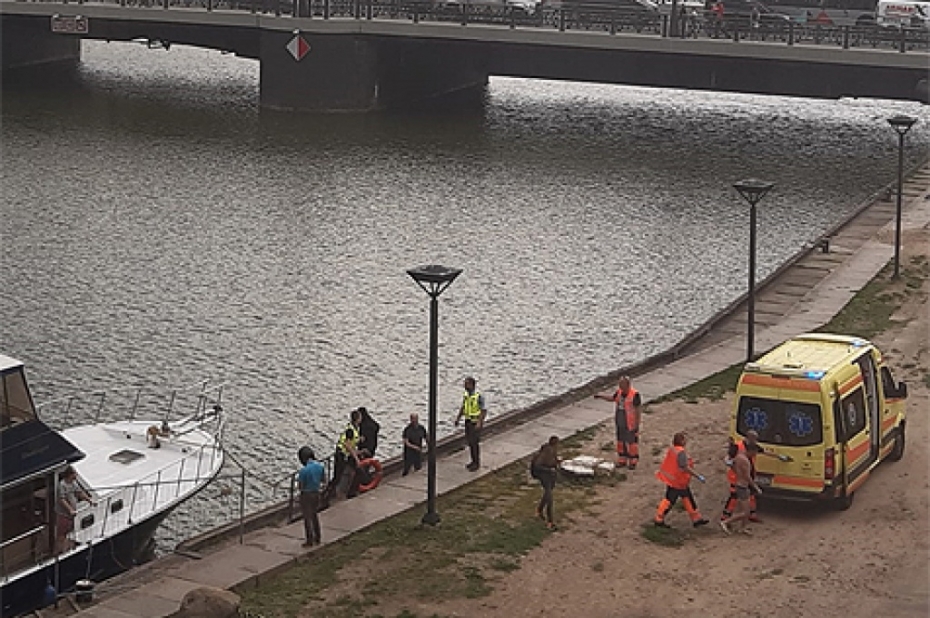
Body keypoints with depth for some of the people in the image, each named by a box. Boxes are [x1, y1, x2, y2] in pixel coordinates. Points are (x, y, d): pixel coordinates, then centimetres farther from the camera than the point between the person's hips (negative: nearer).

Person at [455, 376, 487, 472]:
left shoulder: (479, 397, -23)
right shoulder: (466, 395, 0)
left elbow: (484, 411, -20)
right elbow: (463, 408, 11)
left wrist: (479, 423, -29)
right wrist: (458, 419, 3)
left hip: (476, 423, -7)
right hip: (468, 422, 7)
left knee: (474, 443, -3)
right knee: (470, 442, 13)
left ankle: (477, 463, 10)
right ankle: (474, 461, 27)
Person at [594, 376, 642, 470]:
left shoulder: (634, 395, -23)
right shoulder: (619, 391, -3)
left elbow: (639, 410, -17)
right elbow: (612, 398, 18)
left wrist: (637, 425, -16)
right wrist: (601, 396, 3)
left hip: (630, 424, -6)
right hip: (620, 423, 6)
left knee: (632, 443, 7)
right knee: (621, 441, 15)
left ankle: (633, 462, 20)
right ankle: (622, 461, 28)